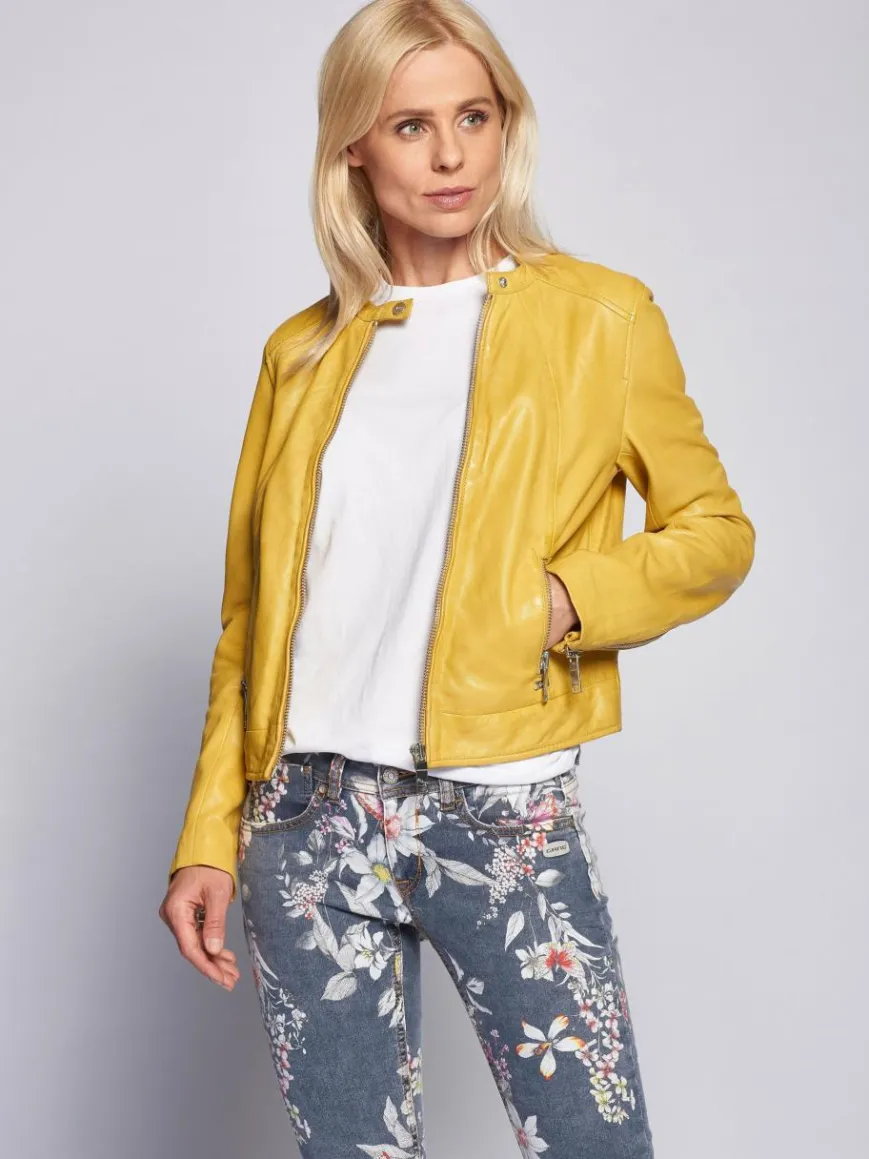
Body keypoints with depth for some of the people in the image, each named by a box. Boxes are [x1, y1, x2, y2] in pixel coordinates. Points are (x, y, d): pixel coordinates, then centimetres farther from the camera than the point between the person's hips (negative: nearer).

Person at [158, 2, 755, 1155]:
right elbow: (249, 614, 11)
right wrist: (209, 838, 6)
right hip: (308, 817, 3)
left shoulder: (601, 317, 1)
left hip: (507, 818, -2)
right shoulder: (303, 352, 9)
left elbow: (715, 533, 6)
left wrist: (562, 598, -12)